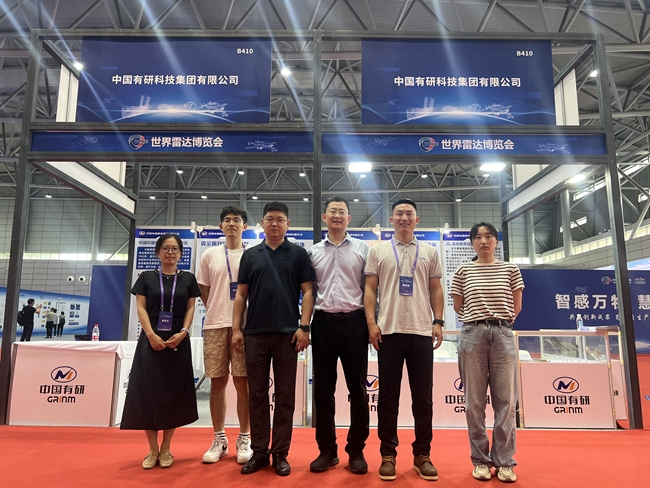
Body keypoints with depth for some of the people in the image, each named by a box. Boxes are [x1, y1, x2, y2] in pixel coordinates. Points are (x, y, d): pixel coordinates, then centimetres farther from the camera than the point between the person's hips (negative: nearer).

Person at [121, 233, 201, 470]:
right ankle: (152, 449, 13)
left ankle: (166, 448, 16)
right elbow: (141, 308, 0)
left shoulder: (188, 279, 7)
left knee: (173, 394, 4)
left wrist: (183, 333, -12)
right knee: (148, 392, 0)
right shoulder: (147, 277, 6)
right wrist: (152, 335, -13)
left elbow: (191, 308, 4)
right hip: (151, 341, 0)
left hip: (178, 342, 0)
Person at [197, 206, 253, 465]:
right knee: (217, 382, 6)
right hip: (215, 325, 2)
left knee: (243, 382, 1)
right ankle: (219, 439, 19)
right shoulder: (210, 255, 10)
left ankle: (244, 439, 13)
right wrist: (216, 312, 7)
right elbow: (203, 289, 14)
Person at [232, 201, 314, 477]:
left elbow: (307, 292, 1)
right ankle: (259, 452, 20)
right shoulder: (250, 255, 10)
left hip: (287, 334, -2)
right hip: (255, 333, 2)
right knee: (257, 395, 8)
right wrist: (236, 329, 2)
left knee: (285, 396, 5)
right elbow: (241, 294, 9)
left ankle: (280, 453, 16)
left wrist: (304, 326, -8)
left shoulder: (298, 254, 4)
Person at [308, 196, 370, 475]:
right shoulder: (313, 252, 10)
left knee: (357, 388, 5)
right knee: (323, 389, 8)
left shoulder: (363, 249, 4)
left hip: (354, 322, -2)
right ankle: (327, 450, 21)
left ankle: (356, 451, 20)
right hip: (323, 323, 2)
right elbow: (308, 292, 10)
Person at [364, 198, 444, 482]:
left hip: (422, 331, 1)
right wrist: (371, 322, -5)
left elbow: (436, 290, 11)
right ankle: (388, 454, 17)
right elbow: (370, 289, 4)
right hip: (389, 331, -1)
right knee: (388, 395, 6)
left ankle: (422, 455, 19)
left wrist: (438, 322, 1)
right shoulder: (378, 251, 7)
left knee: (423, 396, 7)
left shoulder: (429, 252, 11)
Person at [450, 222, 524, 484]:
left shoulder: (510, 269, 7)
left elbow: (516, 305, 11)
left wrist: (500, 322, 10)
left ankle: (504, 461, 13)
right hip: (472, 335, 0)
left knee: (506, 400, 2)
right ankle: (481, 460, 15)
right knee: (474, 401, 4)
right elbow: (458, 306, 10)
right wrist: (478, 322, 9)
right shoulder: (463, 271, 5)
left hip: (503, 335, 1)